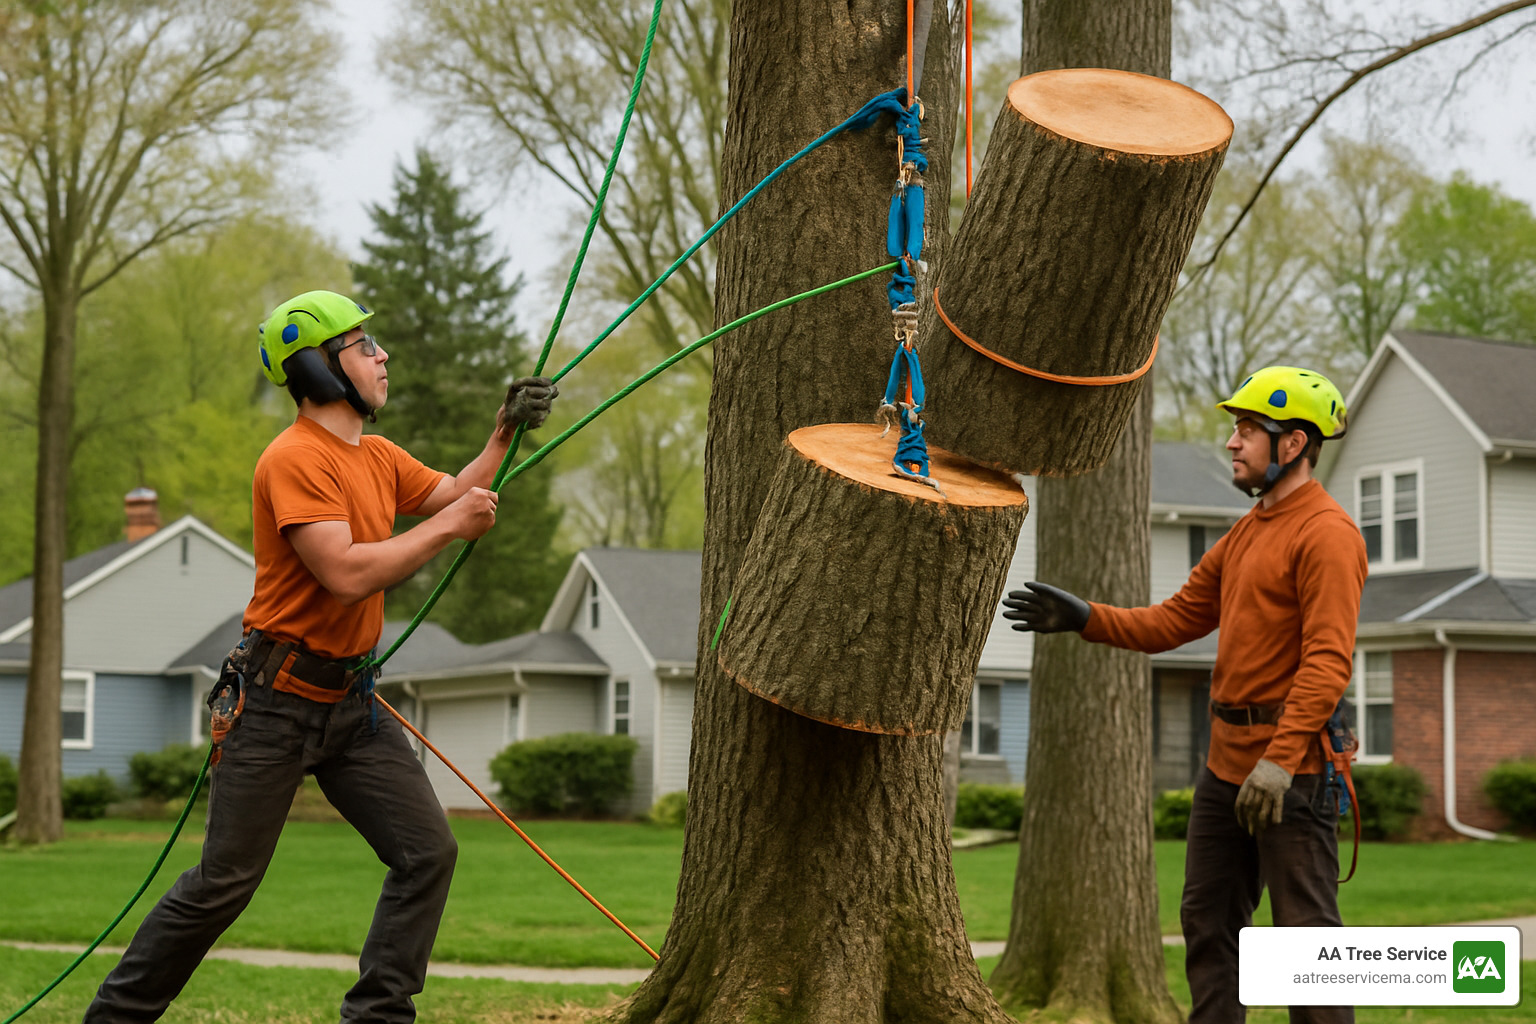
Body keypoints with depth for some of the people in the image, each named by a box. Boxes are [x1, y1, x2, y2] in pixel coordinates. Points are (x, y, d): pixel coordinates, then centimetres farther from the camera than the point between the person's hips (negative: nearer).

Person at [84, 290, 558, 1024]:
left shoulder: (378, 457, 10)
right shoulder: (295, 460, -18)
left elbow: (452, 496, 27)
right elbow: (348, 574, -27)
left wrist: (505, 432, 13)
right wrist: (448, 526, -18)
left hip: (350, 701, 8)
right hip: (275, 705, -8)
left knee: (428, 852, -2)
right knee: (224, 882, -2)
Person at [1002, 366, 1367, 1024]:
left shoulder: (1327, 533, -13)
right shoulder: (1246, 534, 17)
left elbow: (1328, 660, -22)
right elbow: (1175, 620, 19)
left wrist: (1280, 760, -29)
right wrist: (1086, 618, 5)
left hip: (1291, 768, -10)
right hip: (1226, 760, 10)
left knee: (1305, 929, -4)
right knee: (1207, 920, 12)